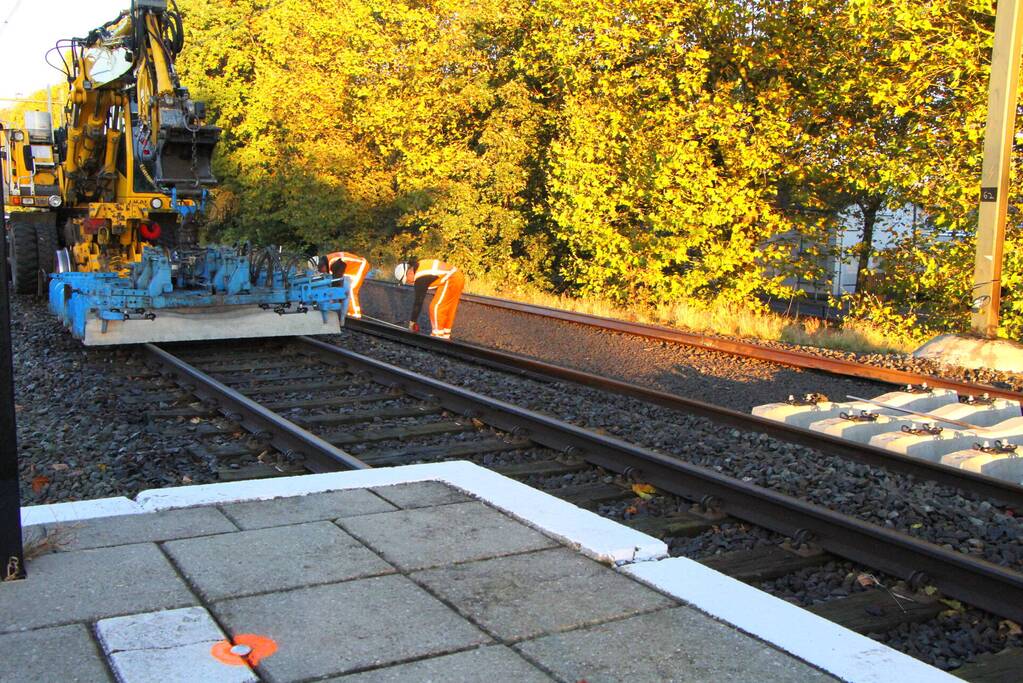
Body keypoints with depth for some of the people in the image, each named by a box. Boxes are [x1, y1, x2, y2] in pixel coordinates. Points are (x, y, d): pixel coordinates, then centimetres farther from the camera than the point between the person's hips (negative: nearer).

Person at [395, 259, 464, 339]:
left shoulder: (420, 278, -16)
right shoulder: (419, 265, 9)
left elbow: (418, 301, -12)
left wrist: (412, 321, -3)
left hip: (451, 281, -10)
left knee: (436, 307, -4)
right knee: (448, 308, 18)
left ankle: (437, 335, 2)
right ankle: (445, 335, 26)